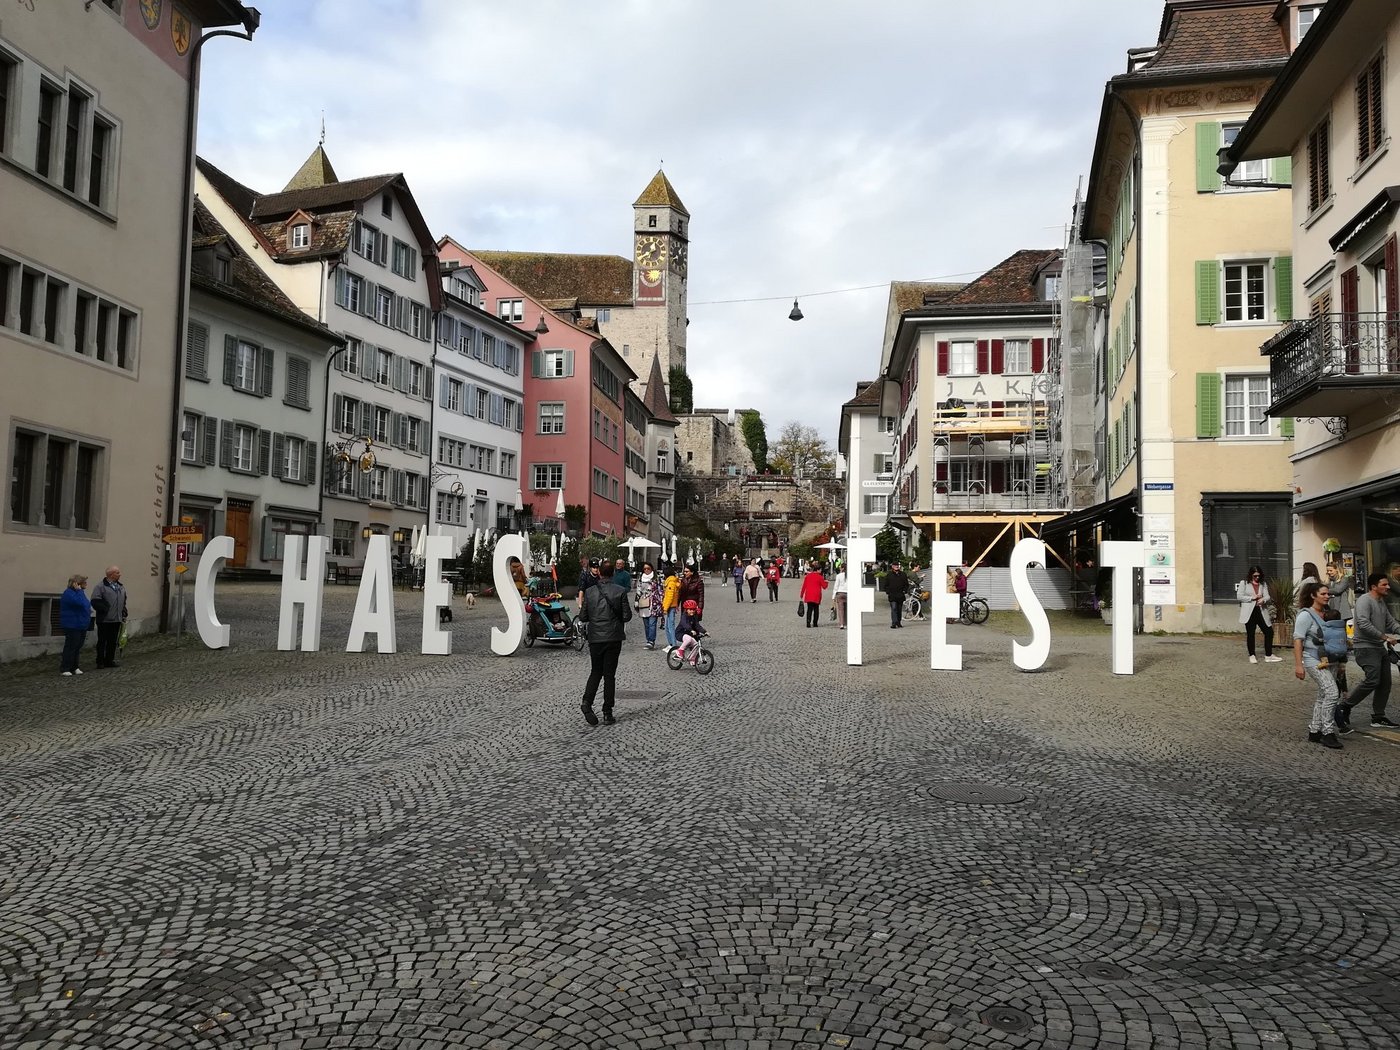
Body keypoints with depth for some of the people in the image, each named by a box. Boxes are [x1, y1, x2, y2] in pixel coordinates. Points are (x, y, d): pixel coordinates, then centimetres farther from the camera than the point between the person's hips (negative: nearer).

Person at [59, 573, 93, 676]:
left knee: (77, 647, 12)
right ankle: (64, 669, -2)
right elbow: (79, 603, -30)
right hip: (72, 626, -9)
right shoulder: (69, 593, -15)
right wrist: (78, 590, -23)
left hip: (82, 626, 9)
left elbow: (86, 605, 24)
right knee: (70, 647, -7)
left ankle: (74, 667, 20)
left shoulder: (80, 592, 15)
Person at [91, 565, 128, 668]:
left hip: (116, 620, 6)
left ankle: (110, 660, 18)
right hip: (104, 620, -6)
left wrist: (124, 614, 14)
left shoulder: (120, 587, 14)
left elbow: (124, 601, 22)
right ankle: (100, 662, 8)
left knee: (113, 641, 11)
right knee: (102, 641, 2)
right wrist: (104, 610, -18)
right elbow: (95, 601, -16)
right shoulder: (101, 586, -9)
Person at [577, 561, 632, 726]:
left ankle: (587, 702, -6)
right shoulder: (620, 592, -7)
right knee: (609, 675, 5)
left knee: (596, 671, 16)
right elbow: (627, 616, -6)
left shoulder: (589, 592, -2)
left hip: (595, 638, 2)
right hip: (613, 638, -2)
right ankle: (607, 713, 4)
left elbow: (583, 617, 1)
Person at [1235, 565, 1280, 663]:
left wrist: (1263, 600, -21)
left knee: (1269, 632, 0)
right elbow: (1239, 596, -6)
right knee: (1250, 634, 4)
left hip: (1261, 611, 3)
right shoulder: (1244, 583, 1)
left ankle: (1268, 655, 10)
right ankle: (1252, 656, 14)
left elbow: (1267, 597, 2)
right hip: (1249, 612, -3)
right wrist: (1252, 597, -14)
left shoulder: (1263, 584, 11)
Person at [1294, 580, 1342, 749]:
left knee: (1323, 695, 11)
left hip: (1327, 659, 8)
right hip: (1313, 659, -8)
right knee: (1331, 692, -16)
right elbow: (1298, 640, -14)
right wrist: (1298, 665, -18)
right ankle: (1328, 733, -10)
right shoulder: (1306, 615, -10)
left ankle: (1314, 731, 20)